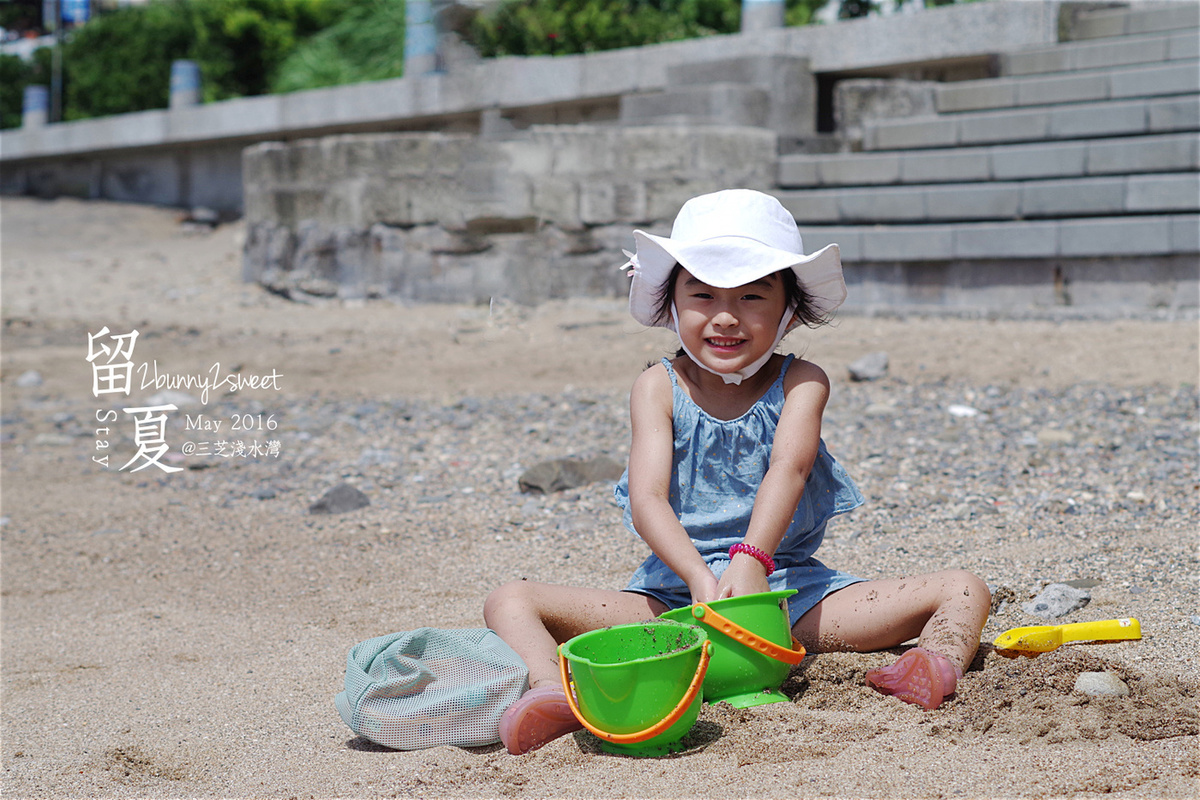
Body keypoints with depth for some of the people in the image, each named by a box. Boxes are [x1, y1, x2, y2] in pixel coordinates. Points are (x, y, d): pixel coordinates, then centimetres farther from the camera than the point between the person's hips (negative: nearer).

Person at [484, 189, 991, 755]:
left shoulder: (800, 383, 0)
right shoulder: (658, 389, 0)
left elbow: (788, 468, -21)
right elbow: (647, 501, -14)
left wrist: (752, 560, -41)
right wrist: (699, 576, -35)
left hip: (789, 586, 0)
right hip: (674, 593, 0)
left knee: (963, 591, -16)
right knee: (511, 601, -19)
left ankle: (940, 668, -47)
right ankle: (552, 697, -48)